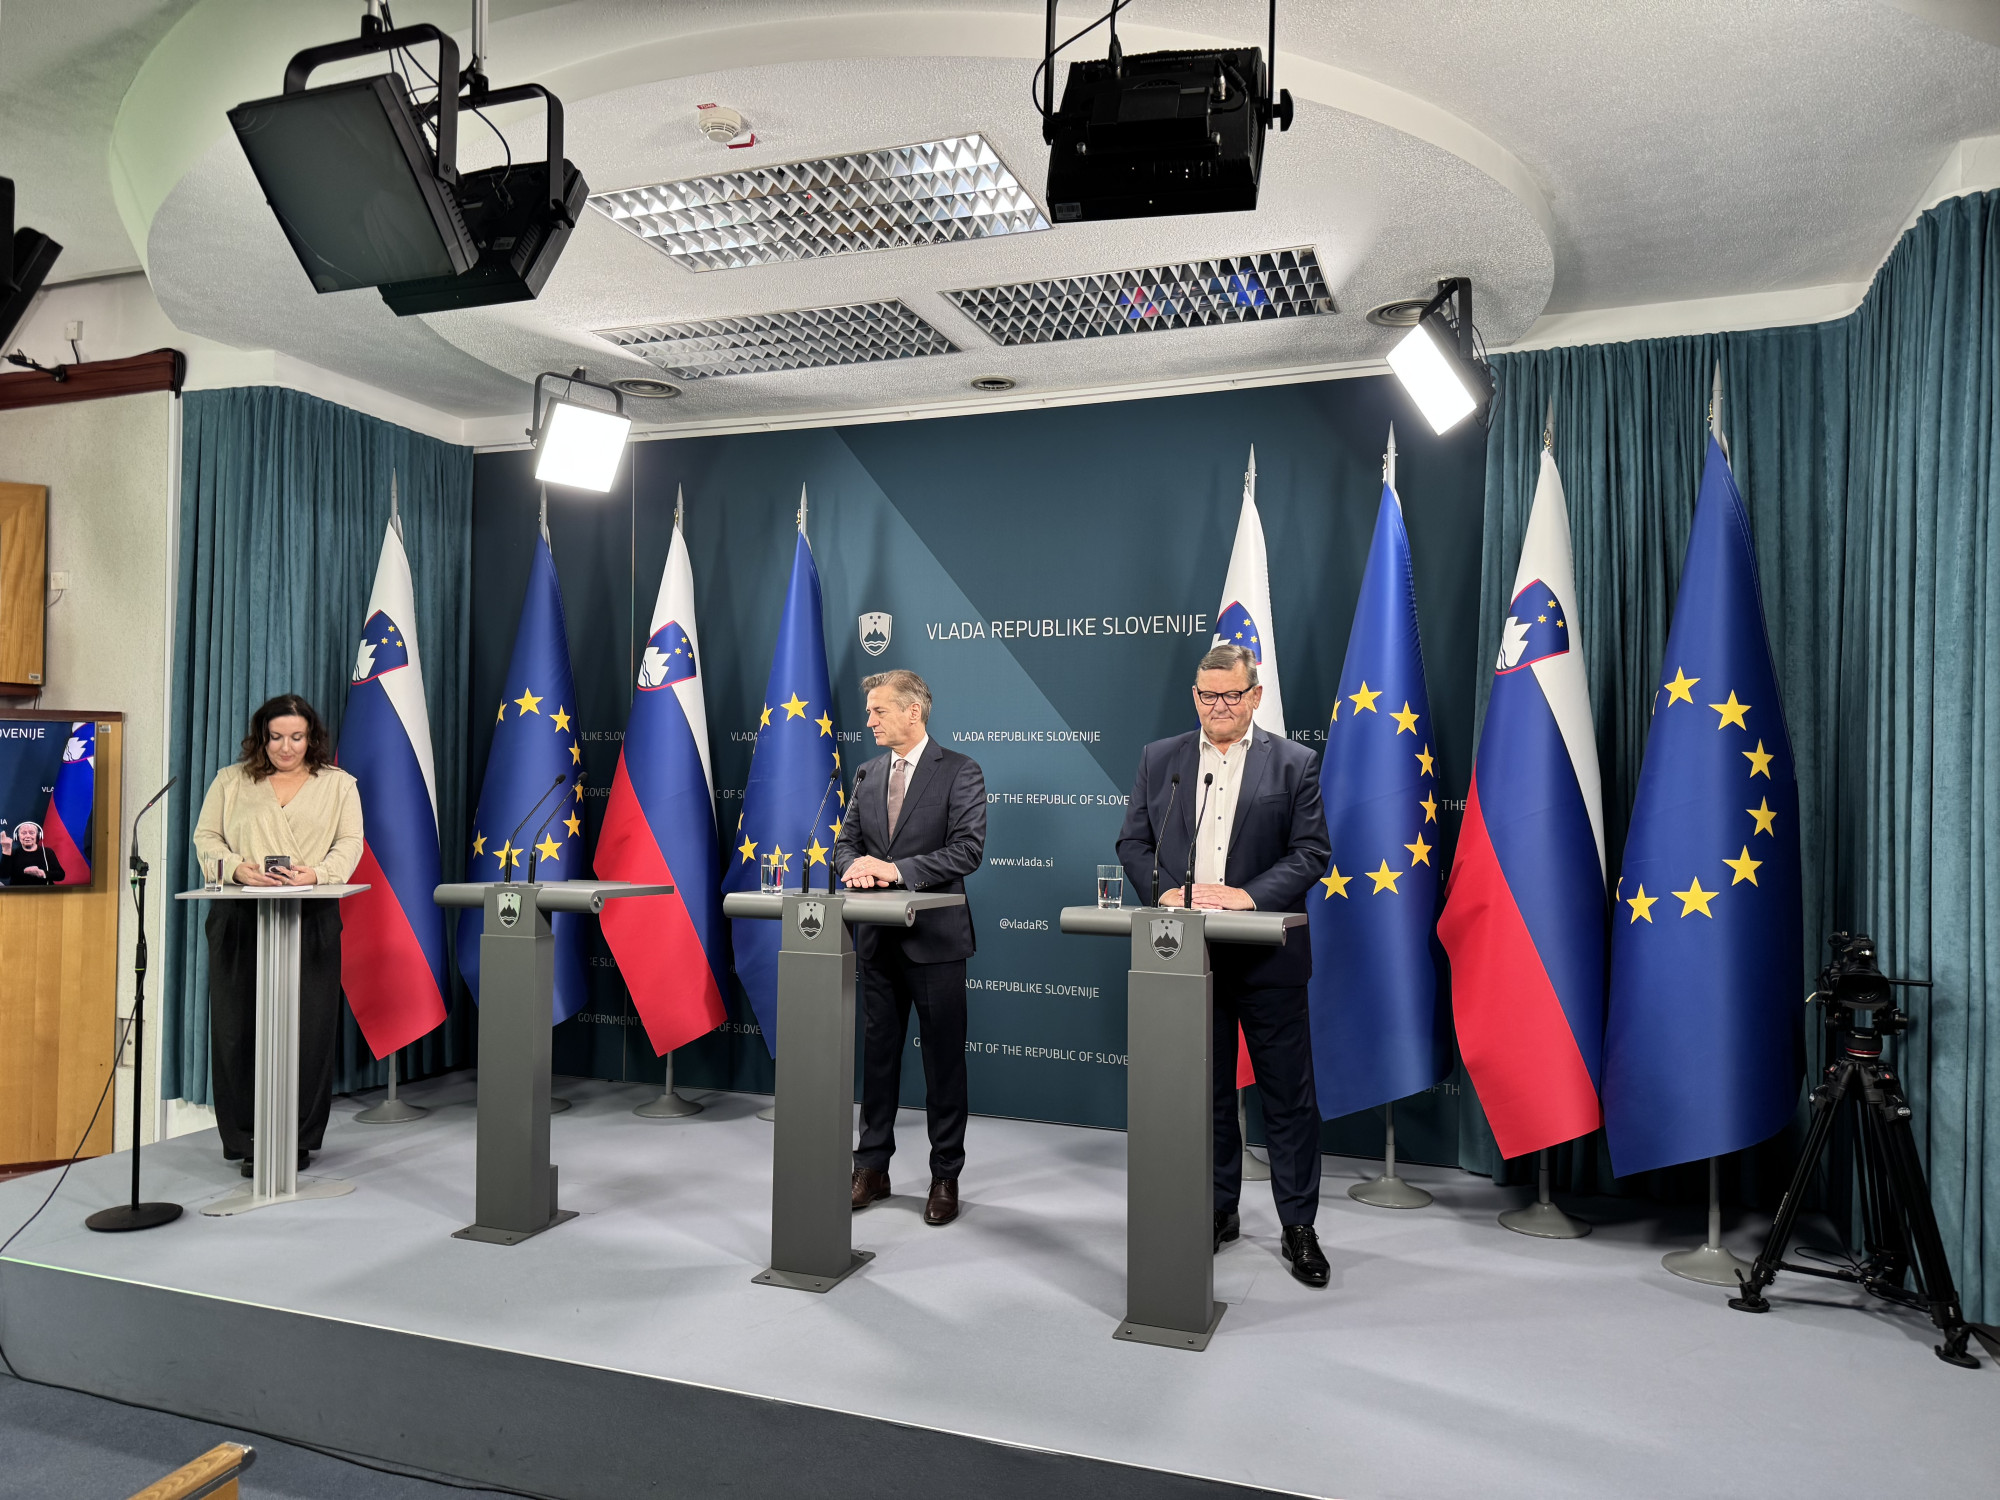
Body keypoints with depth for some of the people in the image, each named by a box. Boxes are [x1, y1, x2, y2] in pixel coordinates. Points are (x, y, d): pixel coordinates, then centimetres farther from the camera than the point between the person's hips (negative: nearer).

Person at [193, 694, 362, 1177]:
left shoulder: (338, 784, 12)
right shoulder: (231, 781, 14)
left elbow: (349, 843, 4)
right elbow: (206, 837, 9)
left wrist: (315, 873, -15)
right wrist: (239, 868, -11)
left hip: (311, 921, -1)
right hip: (240, 920, 1)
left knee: (308, 1028, -2)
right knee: (240, 1026, -1)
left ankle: (300, 1139, 7)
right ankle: (248, 1141, 6)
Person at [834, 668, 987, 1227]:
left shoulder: (960, 772, -7)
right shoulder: (868, 774, 11)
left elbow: (967, 850, -15)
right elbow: (846, 841, 11)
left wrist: (899, 869, -23)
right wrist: (854, 866, -12)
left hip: (934, 935, -5)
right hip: (877, 936, 5)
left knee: (944, 1060, 5)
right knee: (877, 1054, 13)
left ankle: (945, 1176, 18)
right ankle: (872, 1168, 26)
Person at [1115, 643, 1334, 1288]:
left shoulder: (1294, 763, 0)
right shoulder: (1159, 759, 8)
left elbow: (1310, 852, -5)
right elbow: (1132, 841, 7)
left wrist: (1249, 895, -18)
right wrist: (1163, 890, -11)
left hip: (1268, 958, -2)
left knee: (1288, 1095, 5)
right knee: (1206, 1091, 14)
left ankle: (1299, 1226, 20)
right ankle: (1217, 1213, 30)